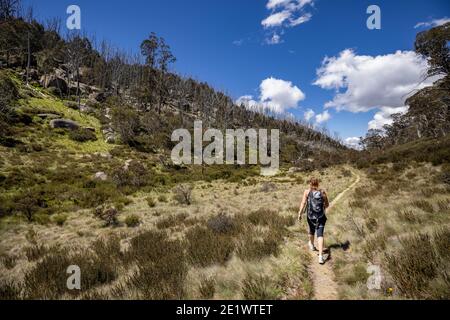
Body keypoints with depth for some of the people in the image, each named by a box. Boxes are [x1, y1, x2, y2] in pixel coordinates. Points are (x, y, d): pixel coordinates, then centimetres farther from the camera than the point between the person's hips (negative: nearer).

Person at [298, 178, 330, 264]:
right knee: (320, 235, -3)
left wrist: (300, 214, -10)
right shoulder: (323, 192, -2)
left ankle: (311, 245, 51)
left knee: (312, 230, 26)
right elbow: (327, 205, 6)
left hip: (311, 216, 1)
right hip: (321, 217, -1)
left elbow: (303, 203, -14)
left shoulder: (307, 192, -7)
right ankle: (320, 256, -12)